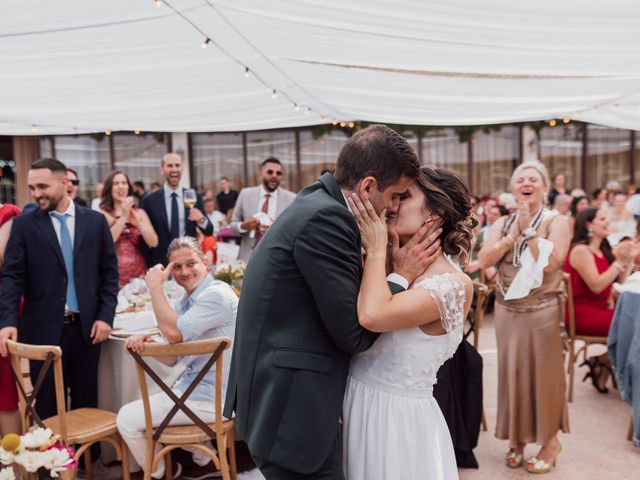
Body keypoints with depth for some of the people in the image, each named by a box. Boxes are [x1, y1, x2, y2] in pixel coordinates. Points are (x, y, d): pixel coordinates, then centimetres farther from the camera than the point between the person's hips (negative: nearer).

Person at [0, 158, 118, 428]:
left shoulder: (95, 221, 5)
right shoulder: (24, 224, 1)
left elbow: (110, 272, 6)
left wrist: (105, 316, -3)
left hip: (87, 327, 1)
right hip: (44, 329, -1)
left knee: (86, 402, 10)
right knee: (47, 406, 7)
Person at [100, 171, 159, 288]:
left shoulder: (139, 213, 9)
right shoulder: (101, 214, 0)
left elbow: (153, 243, -3)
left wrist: (136, 218, -10)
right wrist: (123, 216, -12)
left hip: (138, 275, 3)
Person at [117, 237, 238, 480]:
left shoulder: (216, 295, -19)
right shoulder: (184, 302, 10)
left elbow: (174, 332, -29)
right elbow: (171, 357, 10)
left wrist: (155, 287, -20)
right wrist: (145, 342, -10)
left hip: (211, 398, -10)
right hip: (194, 387, 10)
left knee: (127, 419, -5)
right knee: (142, 408, 29)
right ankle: (205, 458, 28)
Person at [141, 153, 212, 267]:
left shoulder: (195, 197, 2)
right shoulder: (149, 200, -2)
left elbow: (209, 232, 1)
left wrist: (202, 220, -20)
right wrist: (147, 267, -1)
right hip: (160, 264, -1)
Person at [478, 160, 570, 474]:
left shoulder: (557, 222, -4)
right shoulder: (502, 223, 7)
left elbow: (551, 263, -18)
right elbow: (484, 260, -6)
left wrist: (529, 230, -15)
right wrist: (513, 233, -12)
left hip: (542, 310, -4)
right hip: (507, 309, 4)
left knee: (543, 372, 3)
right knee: (512, 370, 10)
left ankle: (550, 440, 19)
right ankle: (517, 437, 25)